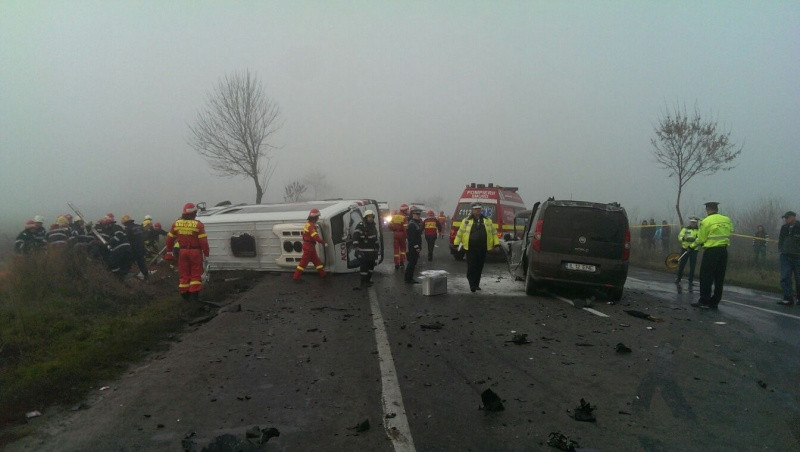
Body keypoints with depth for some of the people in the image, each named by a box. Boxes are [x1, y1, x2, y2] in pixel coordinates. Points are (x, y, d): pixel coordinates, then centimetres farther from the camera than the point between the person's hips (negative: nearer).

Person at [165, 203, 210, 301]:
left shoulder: (176, 223, 1)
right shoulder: (198, 224, -13)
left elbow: (170, 238, 8)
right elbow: (203, 241, -15)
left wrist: (169, 251, 20)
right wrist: (206, 253, -4)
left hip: (183, 251, 4)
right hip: (195, 252, -4)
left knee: (184, 273, 13)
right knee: (196, 274, 4)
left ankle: (185, 294, 18)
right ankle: (194, 294, 1)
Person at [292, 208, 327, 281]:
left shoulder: (308, 224, 9)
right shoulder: (311, 226, -22)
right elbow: (315, 236, -31)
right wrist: (323, 243, -28)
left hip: (309, 245, 10)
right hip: (309, 246, -10)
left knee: (316, 260, 17)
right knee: (304, 261, -4)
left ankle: (322, 274, 27)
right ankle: (296, 277, 2)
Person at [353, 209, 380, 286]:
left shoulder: (374, 226, 13)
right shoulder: (360, 226, -13)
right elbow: (355, 236, -18)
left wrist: (377, 246, 26)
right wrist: (356, 246, -26)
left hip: (372, 250, 8)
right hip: (363, 250, -8)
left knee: (371, 264, 14)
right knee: (364, 265, -6)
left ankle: (368, 279, 28)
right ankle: (363, 281, 3)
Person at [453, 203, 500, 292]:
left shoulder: (488, 221, 12)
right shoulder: (466, 221, 5)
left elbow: (494, 232, 13)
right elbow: (460, 232, 7)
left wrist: (496, 243, 3)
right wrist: (456, 243, 4)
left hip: (483, 248, 3)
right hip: (471, 248, -3)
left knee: (479, 267, 9)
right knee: (471, 267, -7)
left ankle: (476, 284, 19)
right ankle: (472, 284, -4)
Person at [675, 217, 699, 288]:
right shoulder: (685, 229, 6)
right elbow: (679, 236, -4)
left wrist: (691, 246, -24)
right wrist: (684, 238, -26)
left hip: (693, 250, -1)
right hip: (685, 249, 1)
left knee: (692, 266, 3)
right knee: (681, 265, 6)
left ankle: (691, 281, 15)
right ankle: (678, 278, 21)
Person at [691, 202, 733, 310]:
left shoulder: (706, 222, -9)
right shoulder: (727, 220, 7)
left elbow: (701, 240, -6)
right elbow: (729, 234, 10)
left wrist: (696, 241, 14)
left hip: (711, 251, -6)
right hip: (724, 251, 6)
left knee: (706, 278, 2)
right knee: (719, 278, 10)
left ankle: (704, 301, 2)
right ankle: (714, 302, 15)